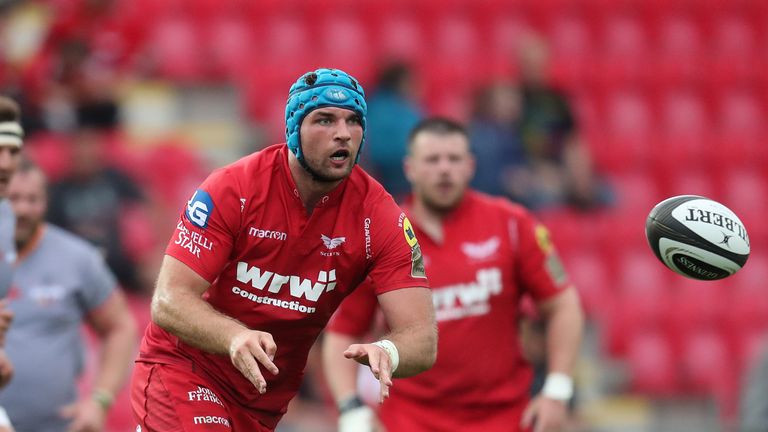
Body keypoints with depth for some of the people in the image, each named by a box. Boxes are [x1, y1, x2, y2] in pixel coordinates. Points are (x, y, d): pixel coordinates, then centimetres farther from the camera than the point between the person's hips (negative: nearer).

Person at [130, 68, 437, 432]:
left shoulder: (380, 215, -11)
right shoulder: (234, 188, -17)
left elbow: (422, 338, -16)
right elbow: (169, 302, -21)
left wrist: (385, 354, -40)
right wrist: (235, 337, -41)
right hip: (183, 366, -3)